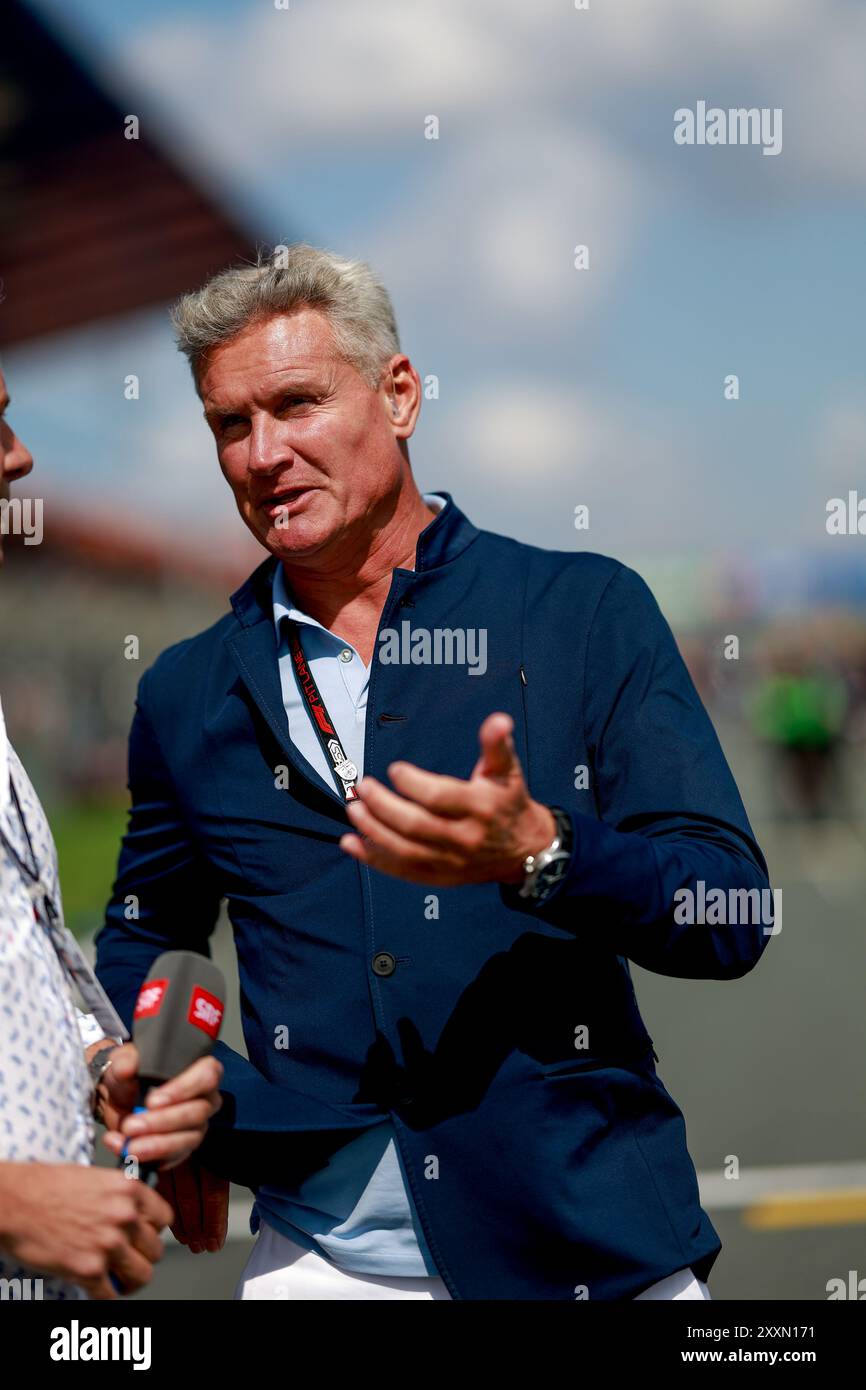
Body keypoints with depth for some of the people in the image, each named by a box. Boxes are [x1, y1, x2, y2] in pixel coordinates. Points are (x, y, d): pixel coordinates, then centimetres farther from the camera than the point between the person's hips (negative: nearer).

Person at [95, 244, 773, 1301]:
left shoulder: (587, 611, -3)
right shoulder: (187, 697, 7)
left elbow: (730, 916, -7)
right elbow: (143, 937, 21)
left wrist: (537, 853, -24)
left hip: (587, 1244, -2)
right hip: (321, 1248, 2)